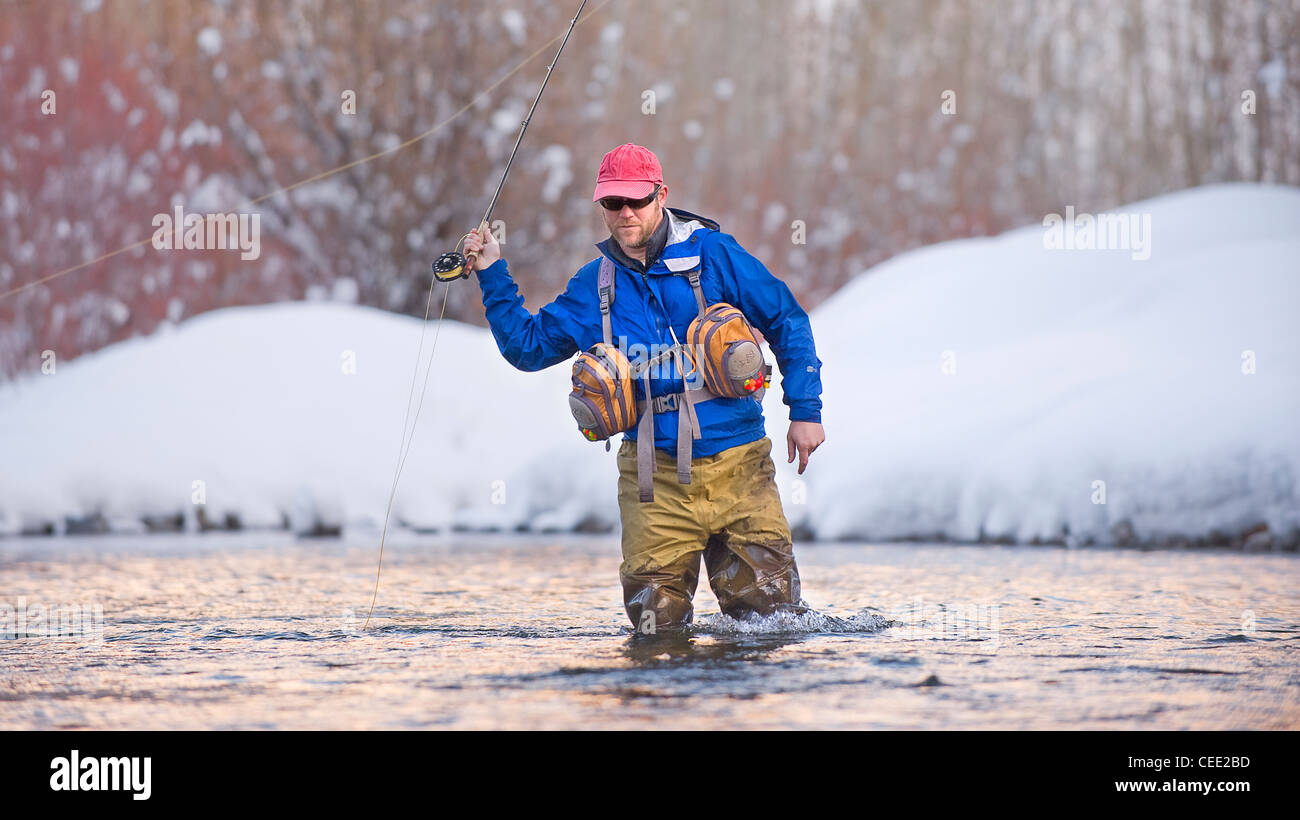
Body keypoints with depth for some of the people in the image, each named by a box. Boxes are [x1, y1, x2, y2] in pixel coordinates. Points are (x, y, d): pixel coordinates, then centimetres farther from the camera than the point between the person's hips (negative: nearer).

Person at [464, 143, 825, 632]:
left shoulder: (711, 253, 2)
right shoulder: (594, 286, 11)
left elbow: (787, 322, 6)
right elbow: (527, 346, 18)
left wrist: (805, 411, 0)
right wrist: (493, 275, 9)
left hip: (737, 463, -2)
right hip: (656, 473, 2)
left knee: (771, 609, -3)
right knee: (657, 622, -1)